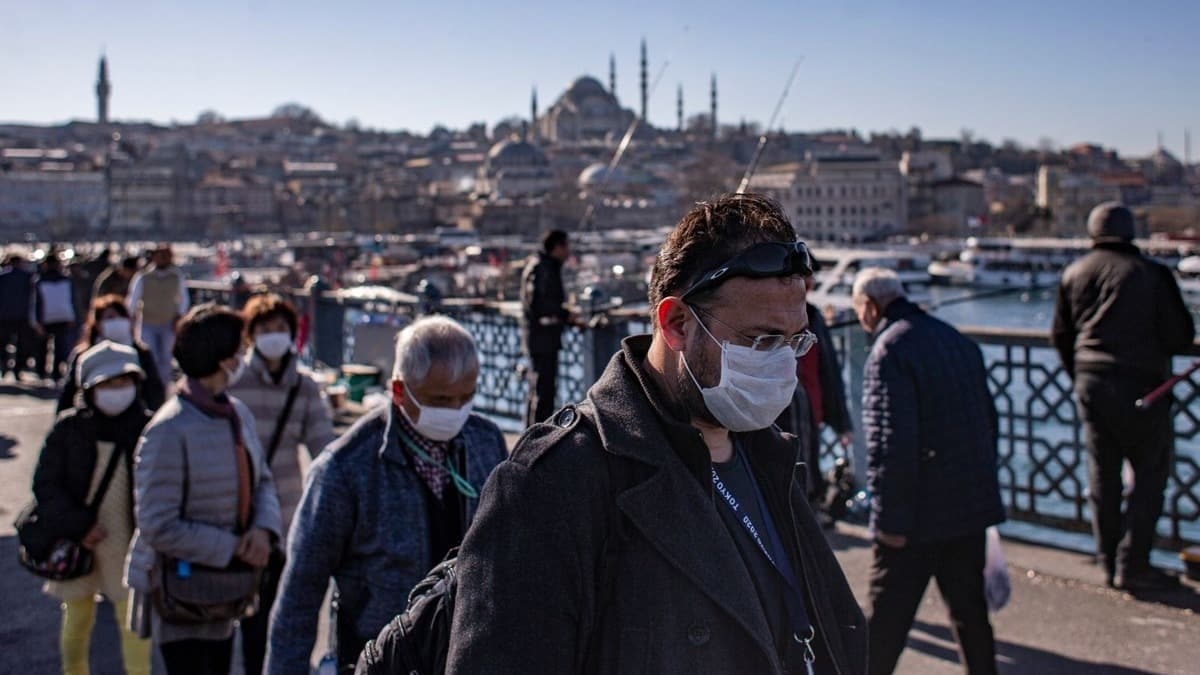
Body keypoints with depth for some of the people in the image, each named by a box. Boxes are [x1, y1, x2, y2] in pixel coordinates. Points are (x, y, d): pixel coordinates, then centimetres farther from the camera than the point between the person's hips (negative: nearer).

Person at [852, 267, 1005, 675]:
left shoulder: (889, 351, -16)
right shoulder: (959, 341, 12)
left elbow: (890, 444, -23)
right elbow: (989, 420, 18)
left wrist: (890, 518, -18)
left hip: (918, 517, -8)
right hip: (972, 504, 8)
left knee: (888, 616, 3)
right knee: (969, 606, 17)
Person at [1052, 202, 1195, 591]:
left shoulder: (1074, 274, 8)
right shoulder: (1152, 274, -7)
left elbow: (1061, 336, 12)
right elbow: (1180, 336, -5)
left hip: (1090, 384, 5)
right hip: (1140, 385, -5)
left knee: (1102, 474, 11)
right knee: (1150, 473, 3)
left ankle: (1110, 562, 17)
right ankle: (1132, 565, 1)